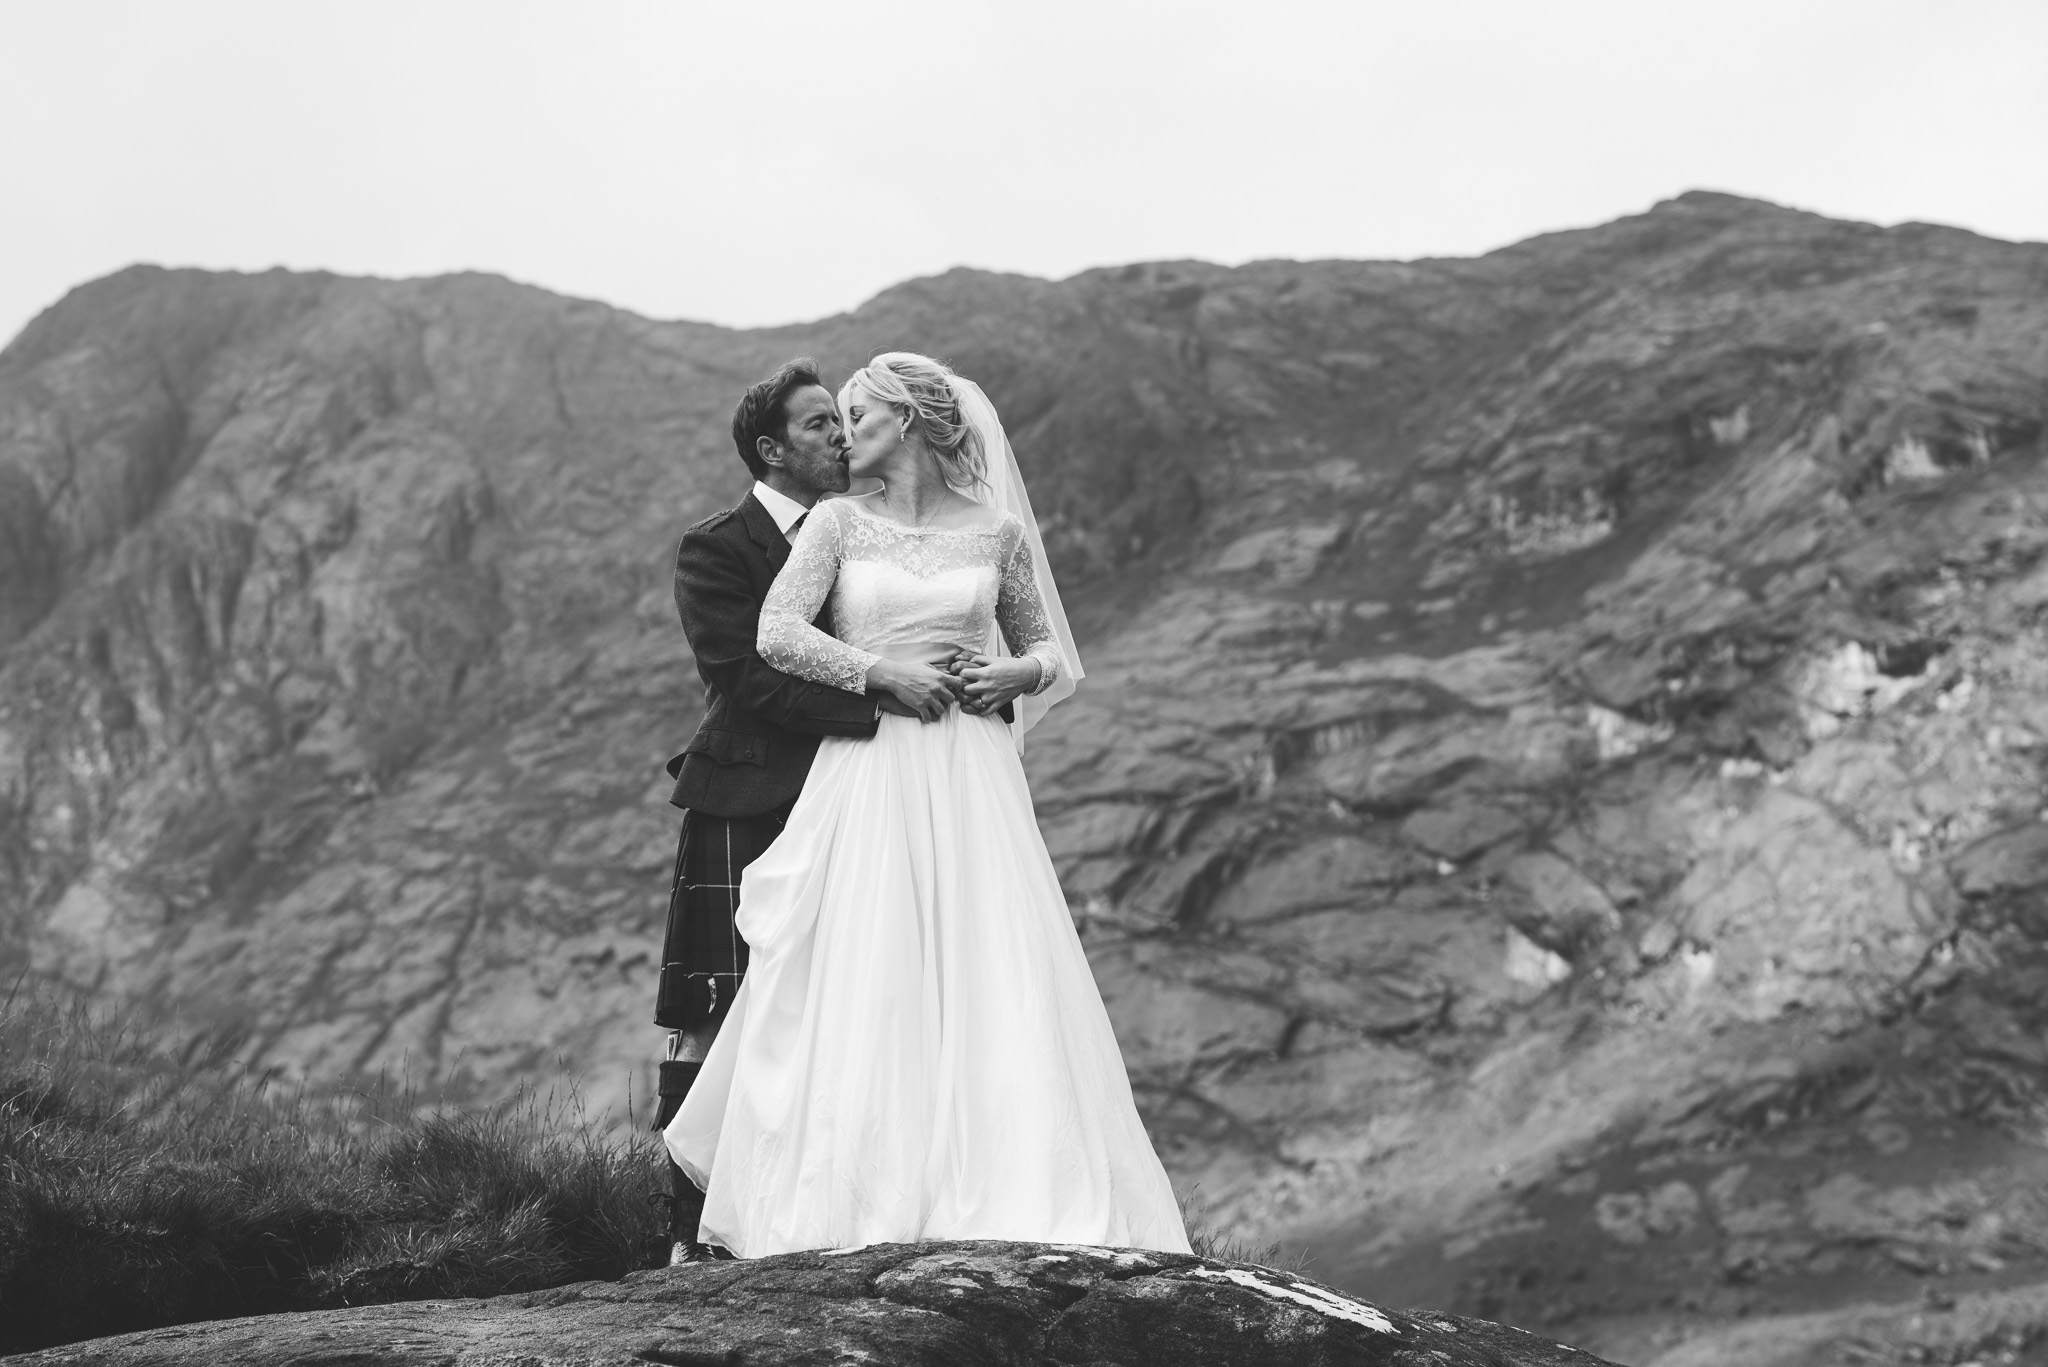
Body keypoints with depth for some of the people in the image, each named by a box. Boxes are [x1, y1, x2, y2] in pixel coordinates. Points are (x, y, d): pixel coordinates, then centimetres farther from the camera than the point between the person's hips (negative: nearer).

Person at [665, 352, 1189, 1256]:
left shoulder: (996, 531, 8)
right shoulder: (838, 523, 6)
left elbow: (1052, 654, 17)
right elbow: (777, 635, -6)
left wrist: (1016, 674, -4)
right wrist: (883, 674, -12)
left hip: (971, 781, 0)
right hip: (865, 773, 0)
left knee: (988, 980, -5)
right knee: (865, 988, -6)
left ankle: (1017, 1204, -1)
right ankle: (867, 1205, -3)